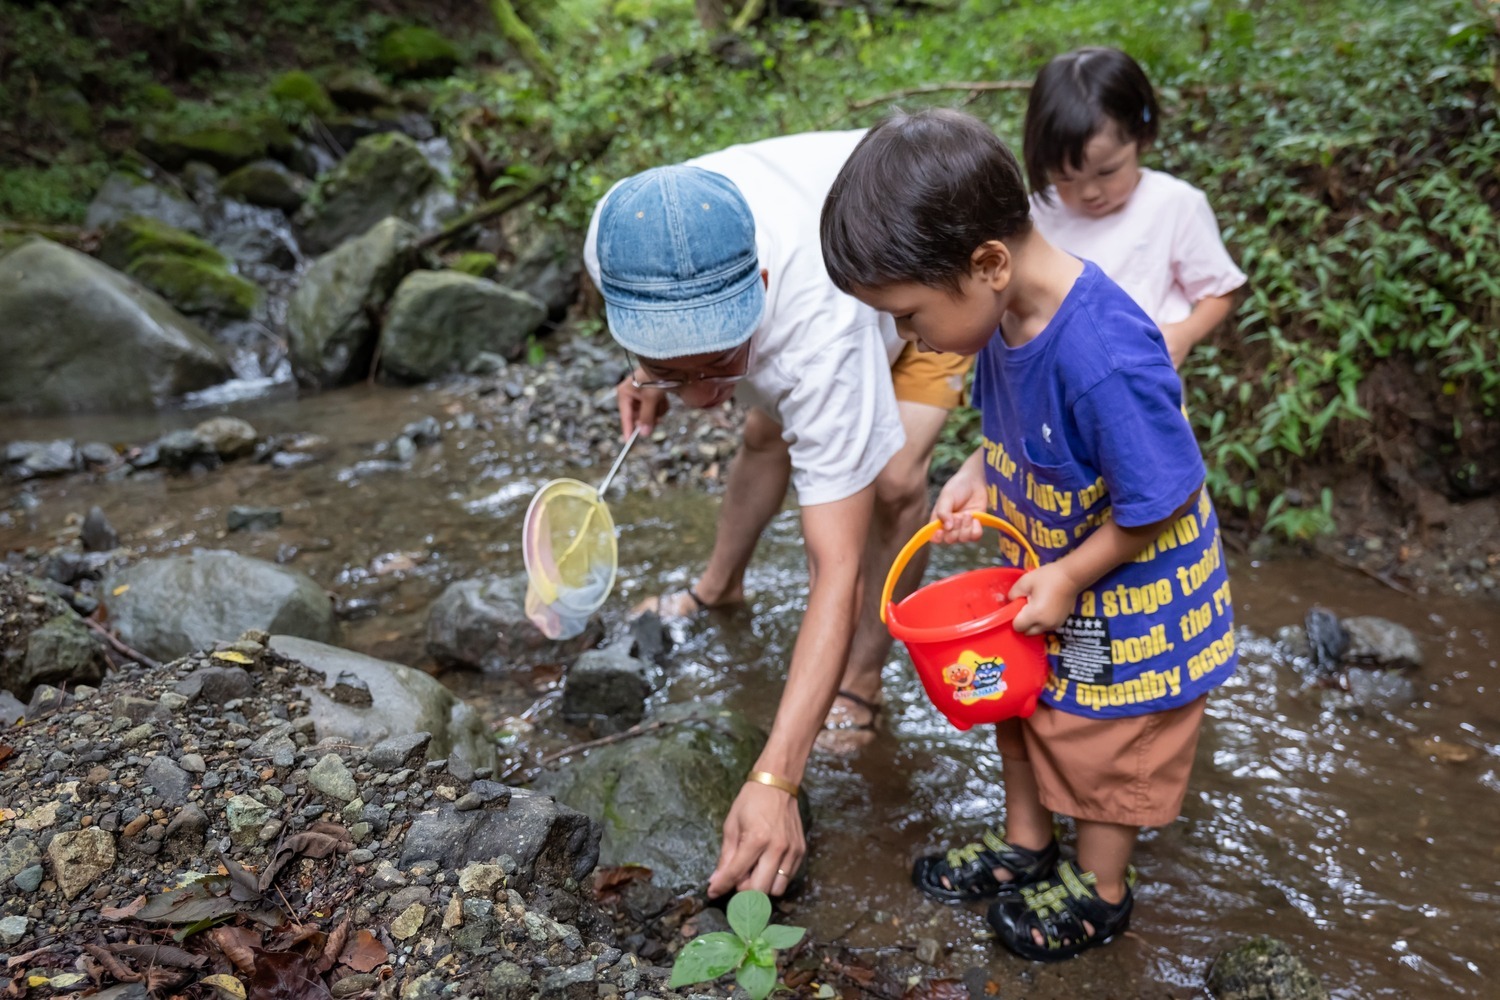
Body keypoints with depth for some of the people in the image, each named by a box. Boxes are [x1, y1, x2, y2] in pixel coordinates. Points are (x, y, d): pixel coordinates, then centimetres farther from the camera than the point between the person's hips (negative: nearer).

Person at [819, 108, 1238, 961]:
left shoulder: (1106, 362, -39)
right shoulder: (1006, 312, -14)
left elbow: (1160, 500, -29)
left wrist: (1070, 578, -19)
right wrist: (977, 476, -11)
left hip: (1128, 598, -7)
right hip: (1046, 564, 8)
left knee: (1107, 743, 15)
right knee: (1020, 700, 24)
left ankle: (1102, 889, 43)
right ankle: (1026, 844, 50)